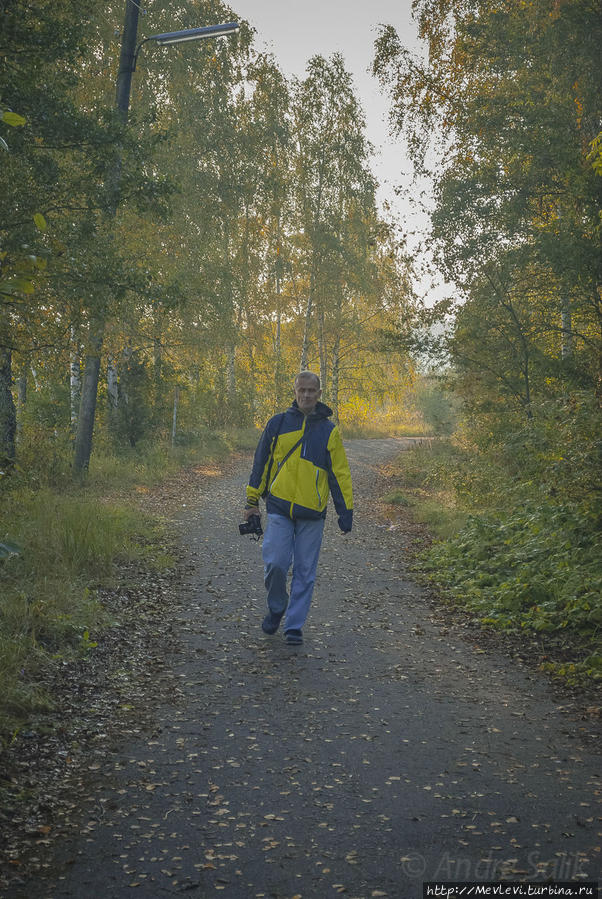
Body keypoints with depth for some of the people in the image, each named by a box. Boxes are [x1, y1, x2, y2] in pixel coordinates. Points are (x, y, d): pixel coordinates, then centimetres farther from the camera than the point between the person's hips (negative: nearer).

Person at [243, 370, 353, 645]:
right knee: (274, 564, -8)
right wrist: (252, 501, 8)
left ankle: (295, 625, 16)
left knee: (305, 572, 4)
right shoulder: (278, 424, 4)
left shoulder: (329, 431, 5)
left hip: (312, 513, 0)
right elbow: (261, 462, 10)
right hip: (279, 509, 0)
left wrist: (346, 511, 2)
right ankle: (276, 607, 20)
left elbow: (339, 473, 7)